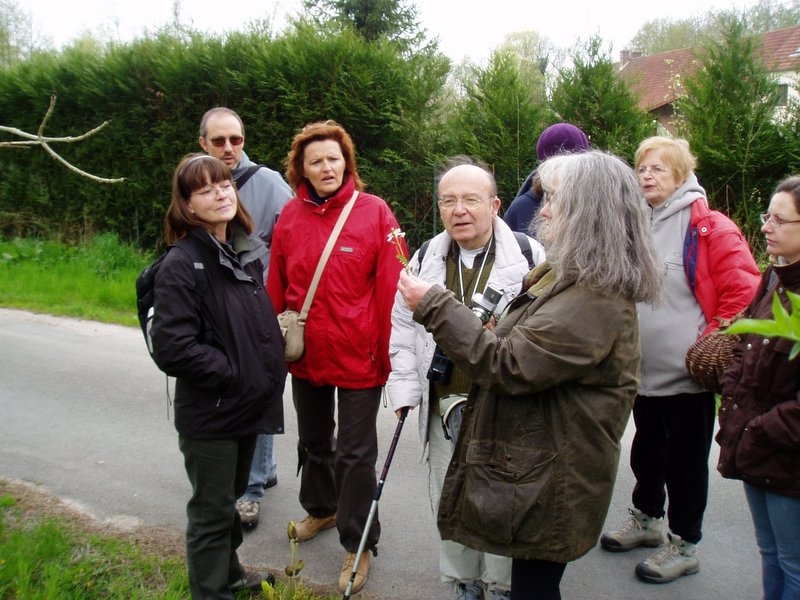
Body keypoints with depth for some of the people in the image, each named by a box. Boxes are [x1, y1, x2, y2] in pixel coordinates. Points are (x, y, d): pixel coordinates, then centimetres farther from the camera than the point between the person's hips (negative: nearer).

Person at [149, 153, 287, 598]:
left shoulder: (246, 253, 5)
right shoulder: (181, 265, -17)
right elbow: (172, 349, -23)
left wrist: (270, 371, 5)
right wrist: (233, 373, -17)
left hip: (249, 403, 7)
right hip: (210, 411, -7)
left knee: (231, 497, 24)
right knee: (212, 510, 7)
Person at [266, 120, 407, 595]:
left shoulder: (374, 212, -11)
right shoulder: (291, 216, 0)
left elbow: (390, 288, -12)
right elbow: (277, 287, 4)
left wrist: (386, 351, -12)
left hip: (357, 355, -4)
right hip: (305, 353, 5)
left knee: (355, 452, 6)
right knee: (313, 440, 23)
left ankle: (358, 542, 24)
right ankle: (320, 508, 48)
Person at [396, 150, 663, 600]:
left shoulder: (596, 301, -25)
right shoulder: (574, 278, 10)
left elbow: (508, 364, -26)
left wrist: (435, 306, -19)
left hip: (551, 484, -10)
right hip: (539, 469, 10)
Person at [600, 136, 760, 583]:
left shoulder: (710, 228, -12)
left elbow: (743, 293, -13)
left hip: (688, 374, -6)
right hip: (643, 370, 6)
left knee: (685, 458, 7)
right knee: (646, 449, 21)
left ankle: (684, 545, 23)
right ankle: (647, 518, 41)